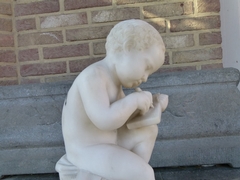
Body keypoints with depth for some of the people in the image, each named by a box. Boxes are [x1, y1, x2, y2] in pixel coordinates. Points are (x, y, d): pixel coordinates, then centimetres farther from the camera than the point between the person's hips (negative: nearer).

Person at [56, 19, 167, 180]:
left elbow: (120, 114, 12)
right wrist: (135, 100, -23)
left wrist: (141, 105, -5)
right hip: (87, 150, -10)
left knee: (149, 130, 15)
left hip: (108, 140, 10)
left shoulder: (113, 78, 5)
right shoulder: (93, 77, -26)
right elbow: (105, 121, -35)